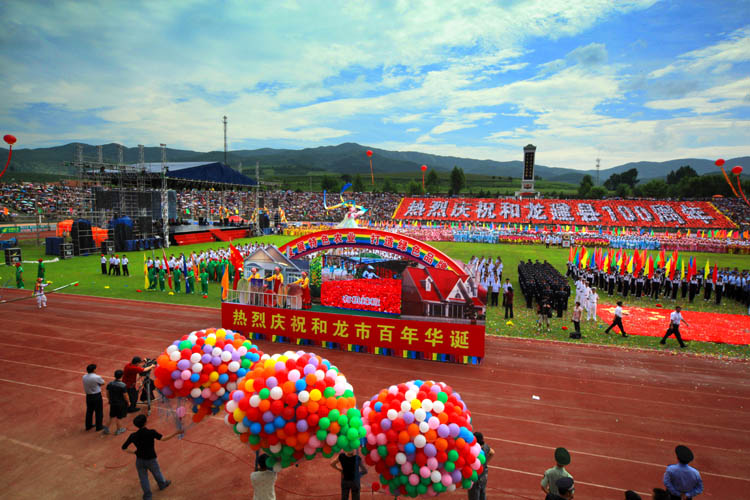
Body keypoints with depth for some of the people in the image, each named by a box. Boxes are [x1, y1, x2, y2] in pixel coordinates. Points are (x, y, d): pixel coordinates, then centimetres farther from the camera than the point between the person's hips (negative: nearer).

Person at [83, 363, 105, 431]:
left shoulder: (84, 377, -5)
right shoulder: (97, 377, -22)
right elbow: (103, 383, -6)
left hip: (88, 396, 6)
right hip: (97, 396, -6)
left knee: (89, 411, 22)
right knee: (99, 412, 9)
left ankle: (88, 425, 34)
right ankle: (99, 426, 19)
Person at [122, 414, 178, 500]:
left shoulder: (133, 436, -14)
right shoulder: (151, 432, -25)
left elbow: (124, 448, -9)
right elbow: (163, 439, -30)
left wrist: (134, 452, 3)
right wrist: (175, 433, -26)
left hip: (139, 460, 2)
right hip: (151, 460, -2)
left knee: (143, 478, 19)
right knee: (157, 473, 25)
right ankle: (162, 484, 50)